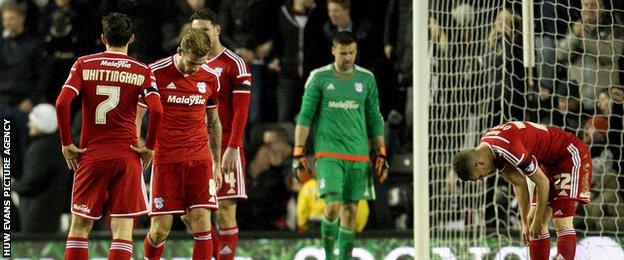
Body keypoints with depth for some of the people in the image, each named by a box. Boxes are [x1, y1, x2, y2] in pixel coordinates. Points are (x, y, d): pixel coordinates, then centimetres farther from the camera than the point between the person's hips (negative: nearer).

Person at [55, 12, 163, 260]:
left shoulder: (84, 65, 2)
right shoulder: (142, 72, 1)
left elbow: (61, 103, -9)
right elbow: (156, 110, -12)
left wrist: (66, 144, 0)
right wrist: (149, 147, 0)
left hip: (91, 155, 1)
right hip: (127, 156, -1)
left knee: (79, 227, 9)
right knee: (123, 228, -1)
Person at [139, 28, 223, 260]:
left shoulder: (210, 78, 4)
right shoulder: (156, 73, -7)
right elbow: (137, 116, 0)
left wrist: (217, 164, 17)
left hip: (200, 160, 2)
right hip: (165, 160, -2)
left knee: (202, 224, -8)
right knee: (161, 228, -3)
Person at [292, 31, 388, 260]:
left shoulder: (366, 79, 9)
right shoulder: (319, 78, 0)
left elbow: (374, 119, 15)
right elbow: (305, 117, 1)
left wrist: (381, 155, 11)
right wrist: (298, 153, -5)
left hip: (359, 155, 3)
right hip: (328, 153, -3)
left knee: (351, 210, 3)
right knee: (333, 206, -15)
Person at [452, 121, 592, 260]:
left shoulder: (509, 150, -32)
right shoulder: (486, 146, -3)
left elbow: (542, 182, -23)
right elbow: (518, 183, 7)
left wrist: (537, 221, -11)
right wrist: (525, 223, 8)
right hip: (550, 162, 10)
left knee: (562, 223, -18)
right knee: (532, 220, 7)